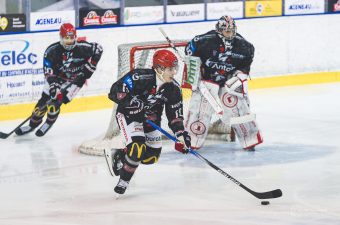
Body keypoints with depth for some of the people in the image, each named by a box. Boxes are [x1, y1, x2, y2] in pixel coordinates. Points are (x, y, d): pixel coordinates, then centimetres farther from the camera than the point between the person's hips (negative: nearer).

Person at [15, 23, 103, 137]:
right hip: (58, 77, 3)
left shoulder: (82, 47, -22)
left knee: (57, 100, -18)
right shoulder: (52, 50, -20)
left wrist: (89, 66, -9)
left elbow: (98, 48, -5)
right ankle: (33, 123, 15)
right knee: (44, 99, -5)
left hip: (76, 79, -3)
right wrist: (52, 85, -33)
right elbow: (48, 71, -18)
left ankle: (49, 123, 8)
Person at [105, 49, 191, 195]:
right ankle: (123, 181, -3)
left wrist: (181, 134, -18)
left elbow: (175, 115, -3)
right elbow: (115, 92, -29)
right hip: (128, 114, -7)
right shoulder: (140, 77, -29)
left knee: (152, 156, 6)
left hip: (151, 118, 7)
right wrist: (135, 103, -35)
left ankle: (119, 156, 30)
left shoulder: (174, 89, -10)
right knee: (138, 148, -25)